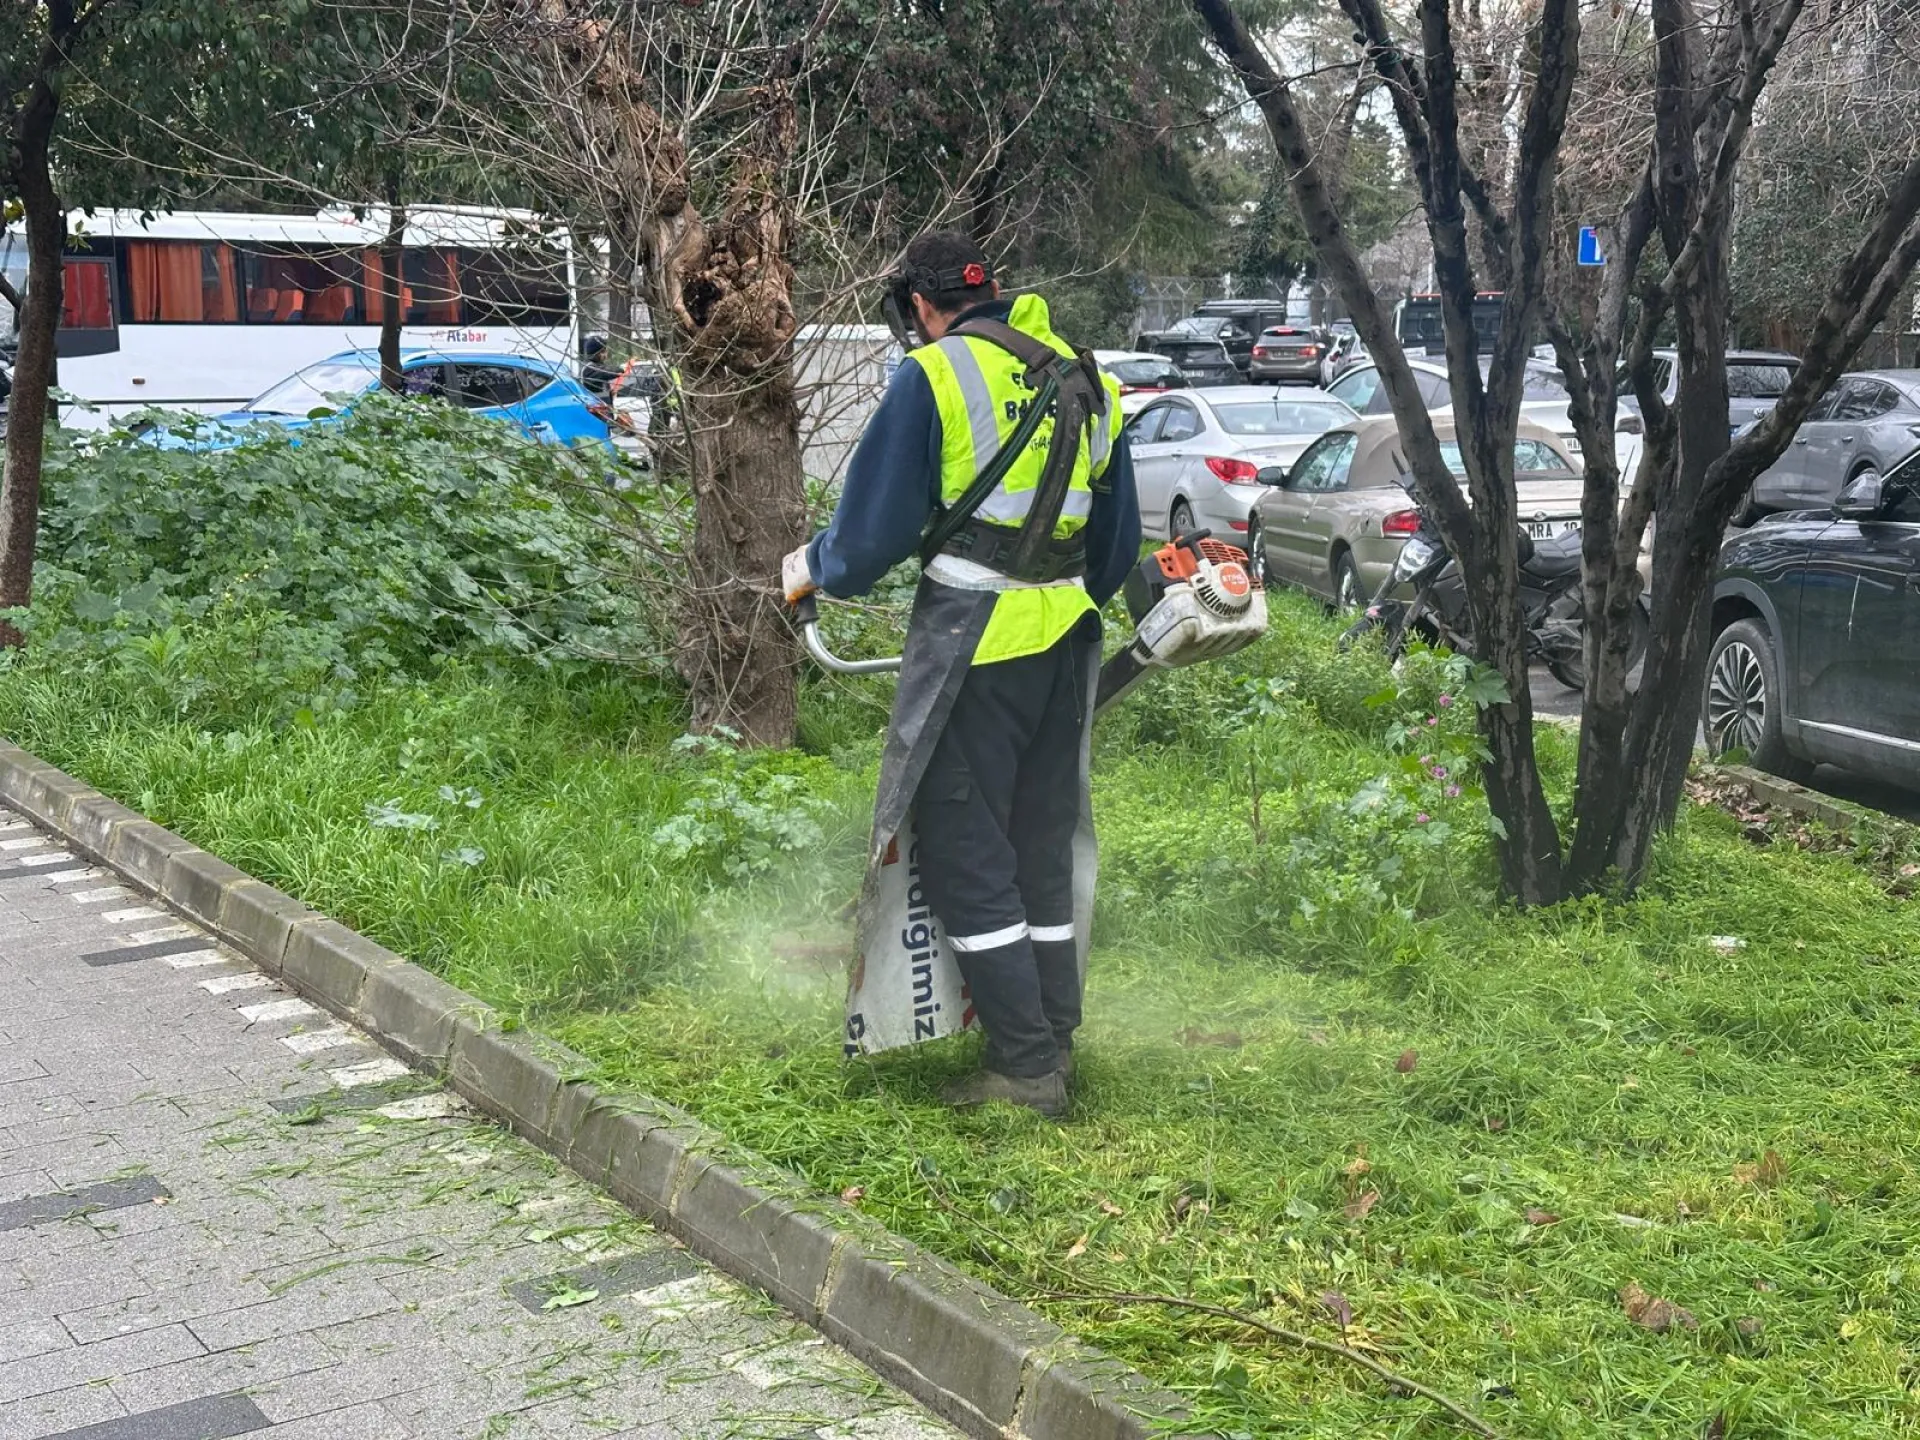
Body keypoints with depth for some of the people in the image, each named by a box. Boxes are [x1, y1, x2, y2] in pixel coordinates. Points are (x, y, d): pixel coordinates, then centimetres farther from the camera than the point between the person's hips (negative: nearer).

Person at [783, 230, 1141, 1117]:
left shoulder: (933, 375, -6)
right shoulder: (1088, 382, 15)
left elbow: (876, 521, -7)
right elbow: (1119, 542, 21)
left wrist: (812, 570, 13)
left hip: (972, 642, -7)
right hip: (1066, 639, 7)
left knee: (964, 853, 0)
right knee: (1041, 848, 15)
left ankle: (1025, 1067, 1)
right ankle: (1055, 1045, 22)